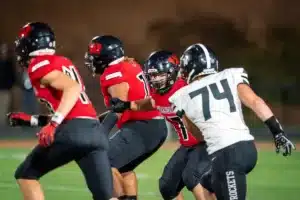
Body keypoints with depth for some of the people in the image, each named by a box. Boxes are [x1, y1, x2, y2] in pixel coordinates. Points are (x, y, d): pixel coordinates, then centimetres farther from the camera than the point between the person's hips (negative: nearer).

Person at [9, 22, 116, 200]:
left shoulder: (39, 65, 1)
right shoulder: (64, 63, 26)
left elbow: (73, 88, -16)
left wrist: (53, 123, -23)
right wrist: (30, 120, 35)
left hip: (74, 131, -7)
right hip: (97, 131, 7)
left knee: (25, 175, 11)